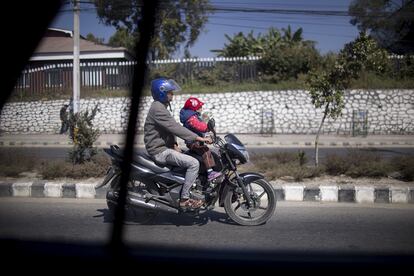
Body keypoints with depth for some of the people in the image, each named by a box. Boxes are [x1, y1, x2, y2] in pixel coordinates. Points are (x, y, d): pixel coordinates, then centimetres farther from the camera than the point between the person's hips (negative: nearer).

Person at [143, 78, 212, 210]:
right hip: (160, 151, -11)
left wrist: (174, 144, 4)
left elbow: (170, 127, 21)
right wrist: (198, 138, -26)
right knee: (193, 163, -21)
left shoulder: (161, 107, 16)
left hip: (165, 147, 11)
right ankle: (184, 199, -18)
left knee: (193, 156, 17)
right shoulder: (158, 109, -18)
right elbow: (175, 127, -26)